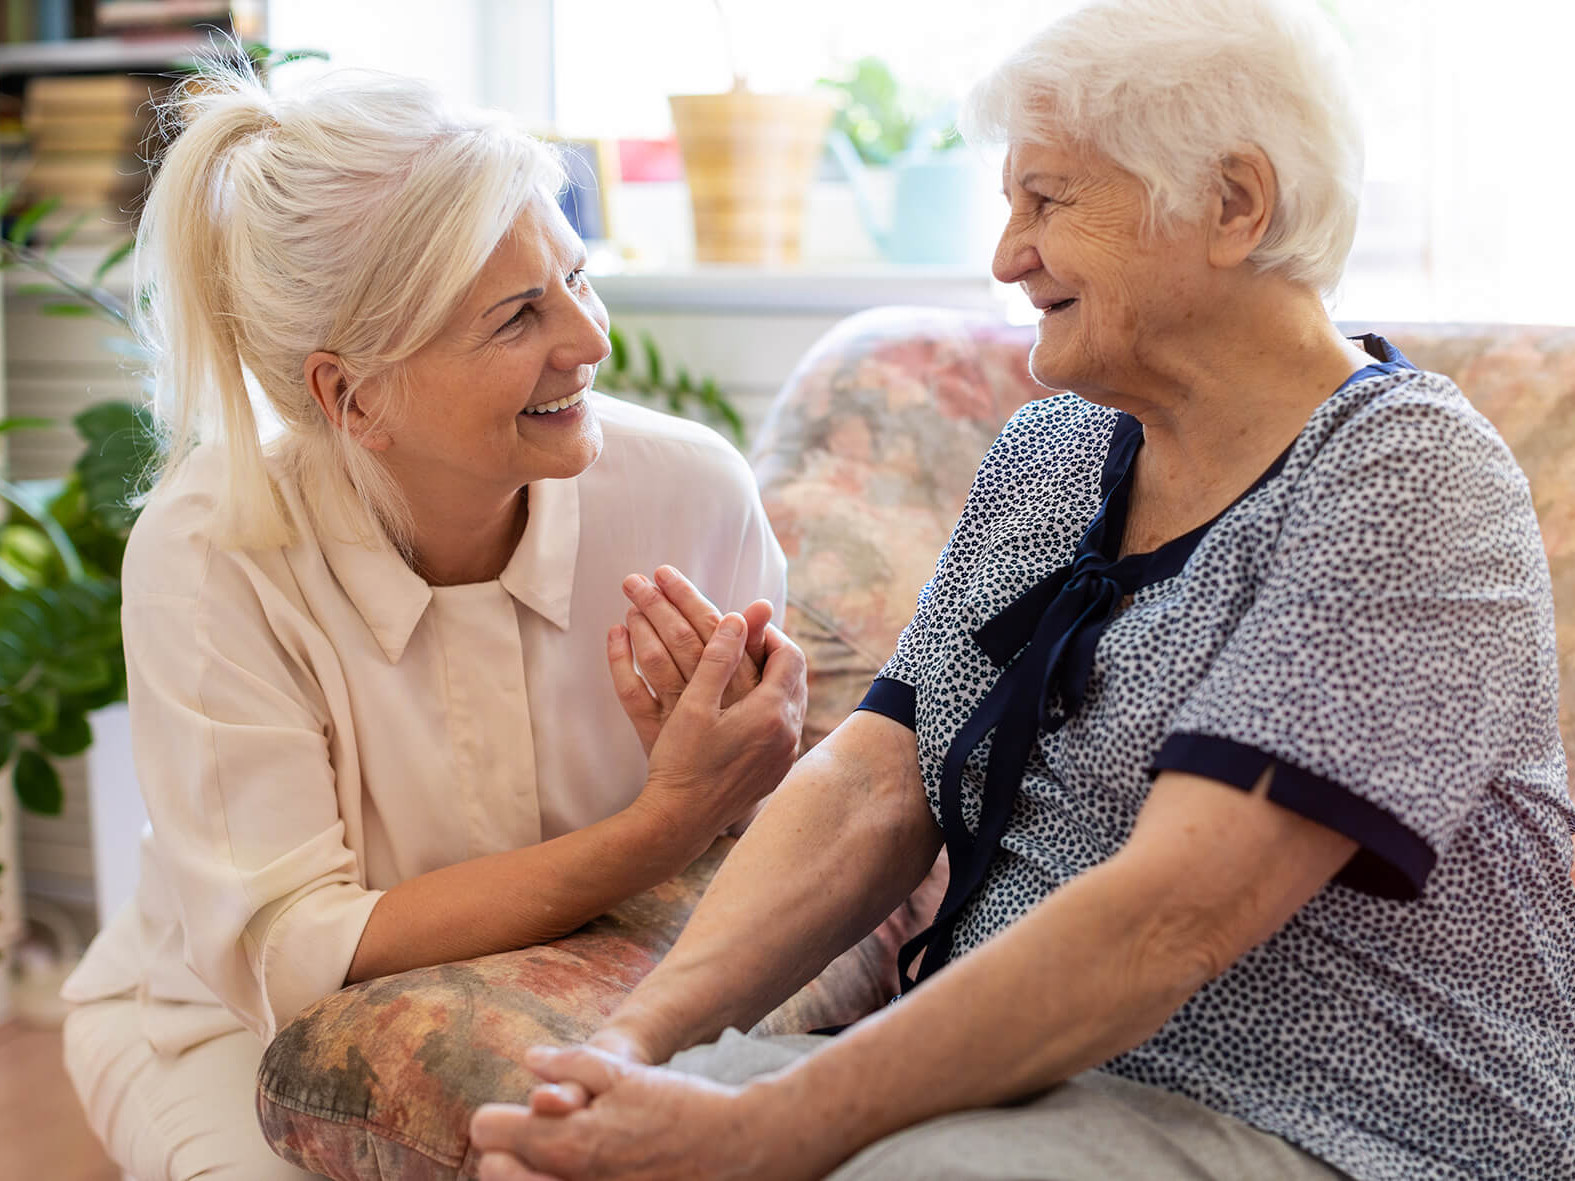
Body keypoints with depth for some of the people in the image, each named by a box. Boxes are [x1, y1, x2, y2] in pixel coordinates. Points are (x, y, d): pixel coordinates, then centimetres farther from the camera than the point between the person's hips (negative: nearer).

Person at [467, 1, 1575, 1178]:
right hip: (1024, 1077, 6)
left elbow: (1174, 915, -23)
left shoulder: (1409, 482, -13)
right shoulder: (1045, 456, 10)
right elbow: (870, 786, 2)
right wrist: (638, 1036, -14)